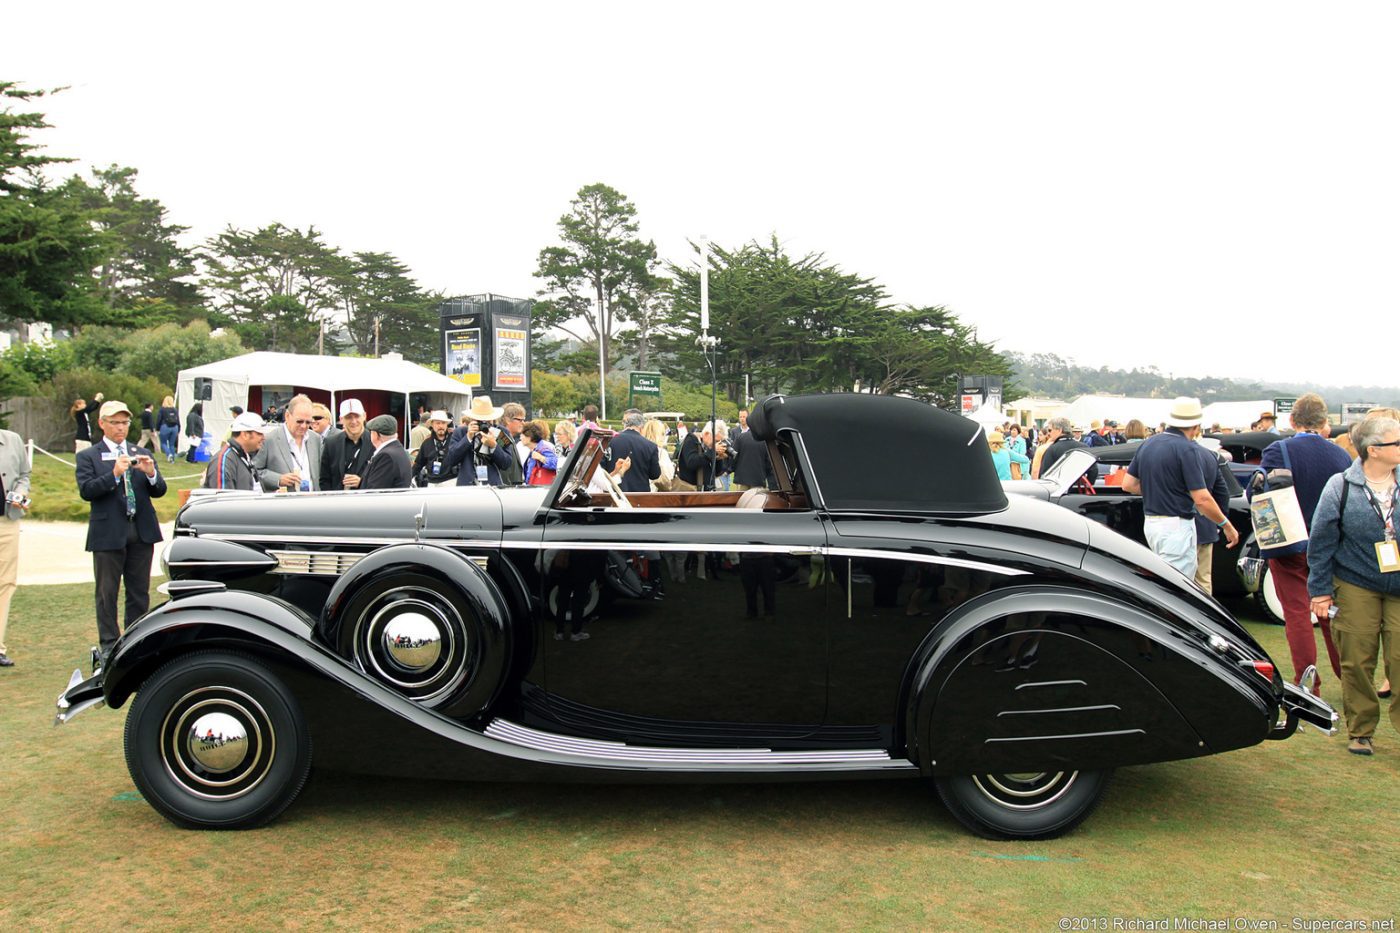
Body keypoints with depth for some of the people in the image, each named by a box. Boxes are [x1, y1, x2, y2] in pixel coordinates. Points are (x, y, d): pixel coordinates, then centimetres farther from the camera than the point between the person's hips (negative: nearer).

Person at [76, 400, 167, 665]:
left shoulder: (143, 454, 13)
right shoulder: (88, 457, 3)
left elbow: (159, 491, 7)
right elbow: (86, 491, -11)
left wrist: (151, 474, -13)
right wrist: (114, 474, -23)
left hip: (142, 532, 3)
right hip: (108, 533, -3)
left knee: (140, 592, 8)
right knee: (106, 593, 3)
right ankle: (108, 645, 11)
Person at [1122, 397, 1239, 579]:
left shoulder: (1147, 444, 9)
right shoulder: (1188, 449, -14)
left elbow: (1128, 485, 12)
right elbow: (1202, 499, -17)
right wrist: (1226, 525, -6)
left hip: (1150, 522, 8)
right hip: (1176, 526, -8)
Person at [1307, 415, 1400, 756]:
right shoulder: (1340, 487, -6)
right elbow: (1321, 542, -1)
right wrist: (1320, 590, -2)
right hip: (1355, 588, -1)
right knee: (1357, 662, 5)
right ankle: (1360, 731, 19)